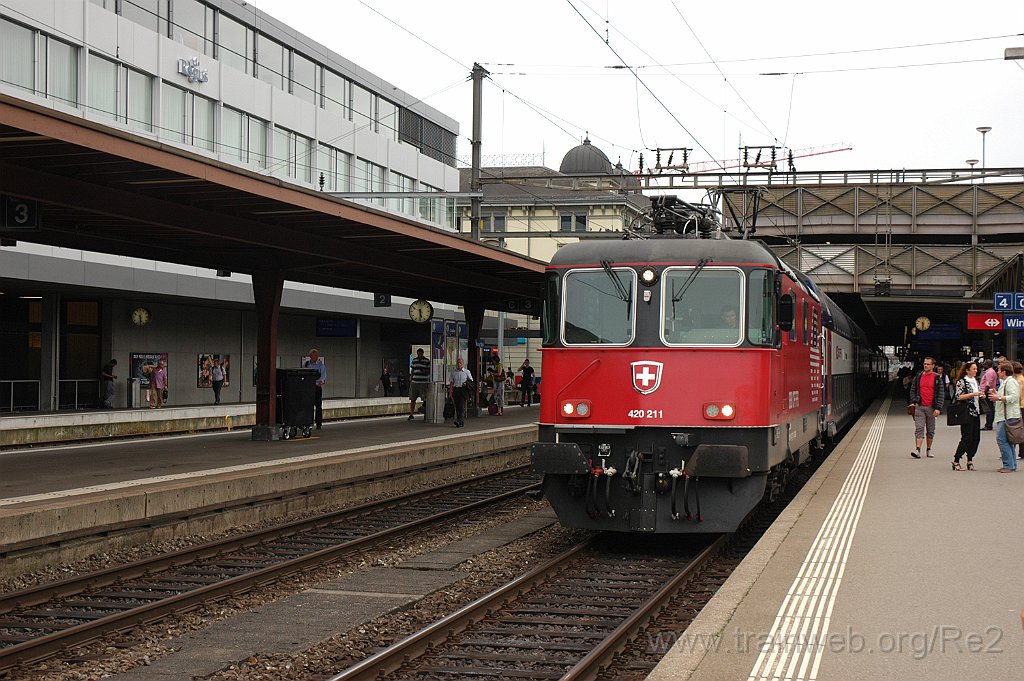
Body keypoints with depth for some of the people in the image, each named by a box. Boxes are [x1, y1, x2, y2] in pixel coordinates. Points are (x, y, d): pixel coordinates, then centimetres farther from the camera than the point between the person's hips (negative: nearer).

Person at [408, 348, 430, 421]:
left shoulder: (427, 361, 1)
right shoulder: (414, 360, 13)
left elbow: (430, 370, 4)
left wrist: (425, 371, -17)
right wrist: (410, 380, 17)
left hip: (423, 382, -3)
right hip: (414, 382, 3)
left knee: (424, 399, -3)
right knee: (412, 399, 3)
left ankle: (425, 414, 7)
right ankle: (411, 414, 11)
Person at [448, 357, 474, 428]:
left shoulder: (466, 372, 5)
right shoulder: (453, 372, 11)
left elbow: (471, 380, 11)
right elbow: (451, 382, 10)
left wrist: (466, 383, -8)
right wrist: (450, 391, 1)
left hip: (463, 390, -3)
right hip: (456, 389, 3)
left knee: (461, 406, -15)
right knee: (457, 406, 3)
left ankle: (459, 421, -20)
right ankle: (461, 422, 11)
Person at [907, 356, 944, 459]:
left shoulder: (937, 378, 1)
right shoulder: (918, 376, 7)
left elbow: (941, 394, -3)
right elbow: (912, 390, 13)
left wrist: (938, 408, -12)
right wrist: (914, 402, -3)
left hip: (931, 408, -1)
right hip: (919, 407, 1)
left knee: (930, 430, 10)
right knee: (919, 429, -9)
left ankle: (929, 450, 21)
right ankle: (917, 450, -16)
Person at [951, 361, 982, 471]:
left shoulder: (975, 381, 15)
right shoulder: (961, 382, -8)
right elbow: (958, 396, -16)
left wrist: (980, 395, 7)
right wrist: (973, 394, -20)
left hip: (976, 412, 8)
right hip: (967, 413, -8)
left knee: (976, 437, 4)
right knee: (967, 437, -10)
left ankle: (970, 460, 12)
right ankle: (956, 461, -3)